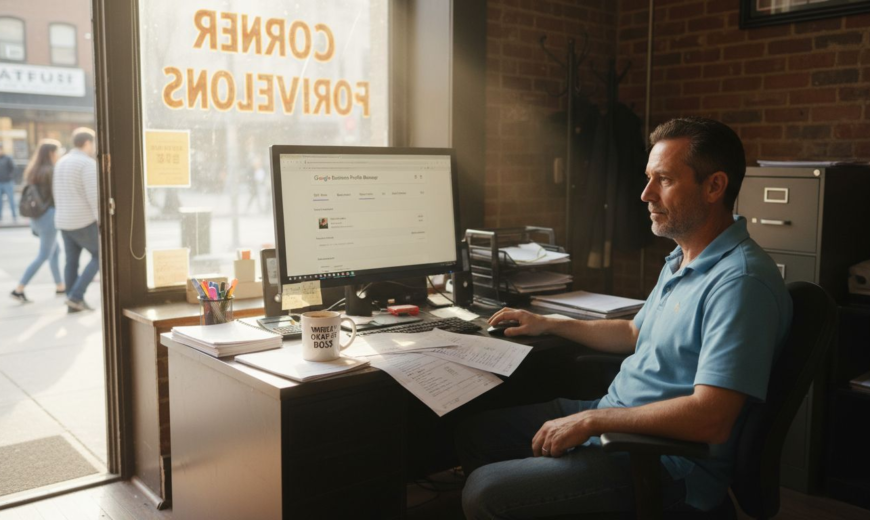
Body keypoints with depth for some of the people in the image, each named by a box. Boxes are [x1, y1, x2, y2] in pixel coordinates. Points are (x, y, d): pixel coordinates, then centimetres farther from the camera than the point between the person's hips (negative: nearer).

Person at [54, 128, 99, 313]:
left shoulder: (62, 163, 11)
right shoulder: (88, 163, -16)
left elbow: (58, 194, 17)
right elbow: (94, 196, -22)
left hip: (65, 221, 8)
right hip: (84, 222, -8)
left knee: (72, 261, 12)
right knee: (99, 257, 5)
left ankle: (73, 303, 16)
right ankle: (76, 296, -1)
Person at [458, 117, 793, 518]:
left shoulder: (740, 281, -23)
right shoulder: (682, 261, 11)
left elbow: (710, 419, -29)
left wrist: (592, 420, -23)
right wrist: (549, 325, 23)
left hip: (668, 466, -10)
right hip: (613, 417, 10)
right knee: (475, 431, 10)